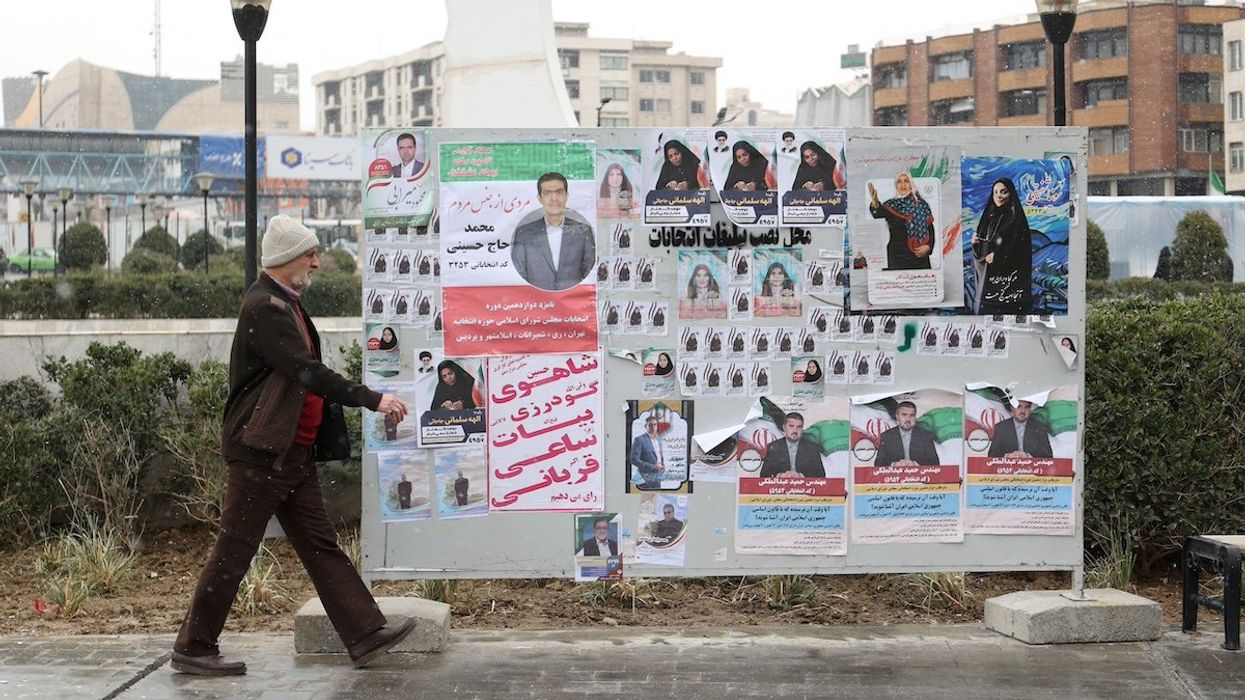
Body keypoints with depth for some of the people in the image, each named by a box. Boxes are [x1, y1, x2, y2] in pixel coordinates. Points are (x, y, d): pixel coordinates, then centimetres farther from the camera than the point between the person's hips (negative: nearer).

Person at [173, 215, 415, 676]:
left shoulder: (285, 304, 15)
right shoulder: (264, 306, -16)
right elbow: (308, 373, -23)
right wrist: (373, 400, -22)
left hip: (294, 451, 10)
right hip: (262, 449, -10)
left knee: (321, 545, 8)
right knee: (235, 551, -2)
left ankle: (365, 636, 10)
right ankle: (193, 649, 8)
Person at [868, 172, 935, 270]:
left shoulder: (922, 205, 9)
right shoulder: (891, 205, 3)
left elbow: (930, 229, 9)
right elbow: (877, 213, -19)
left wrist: (928, 246, -9)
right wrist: (874, 202, -42)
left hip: (920, 255, 2)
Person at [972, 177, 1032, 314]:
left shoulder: (1017, 218, -4)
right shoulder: (989, 218, 15)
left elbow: (1022, 251, -10)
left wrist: (997, 256, -14)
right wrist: (975, 242, -2)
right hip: (987, 277, 6)